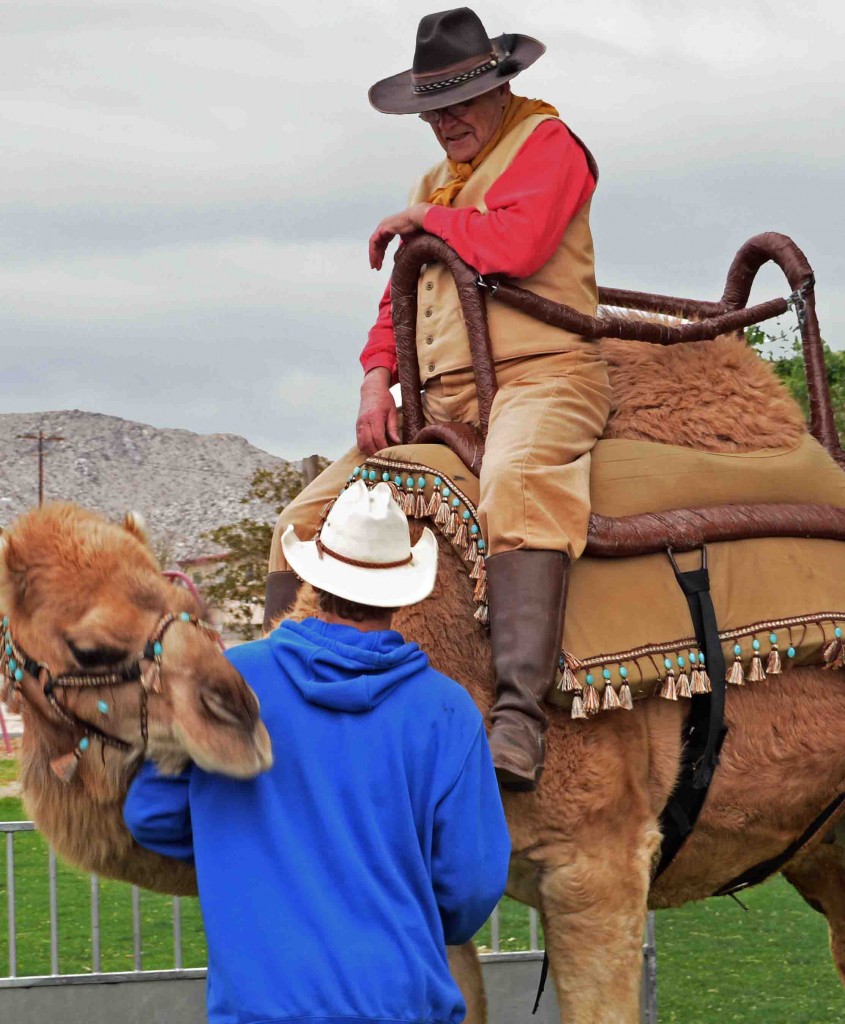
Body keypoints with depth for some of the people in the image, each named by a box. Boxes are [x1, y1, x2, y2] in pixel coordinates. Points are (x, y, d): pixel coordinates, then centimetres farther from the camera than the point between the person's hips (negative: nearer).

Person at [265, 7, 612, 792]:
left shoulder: (546, 143, 1)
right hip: (443, 401, 9)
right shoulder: (437, 182, 25)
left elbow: (516, 245, -18)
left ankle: (519, 712, -51)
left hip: (542, 376, -9)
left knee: (515, 482, -41)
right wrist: (377, 377, 4)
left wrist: (424, 218, -2)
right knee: (306, 518, 1)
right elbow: (398, 300, 23)